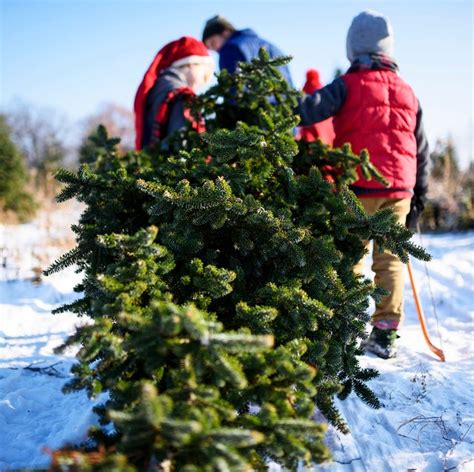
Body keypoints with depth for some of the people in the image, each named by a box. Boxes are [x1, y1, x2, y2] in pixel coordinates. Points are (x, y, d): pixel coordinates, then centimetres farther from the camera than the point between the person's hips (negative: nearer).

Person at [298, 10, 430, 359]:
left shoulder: (349, 85, -1)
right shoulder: (407, 92, 15)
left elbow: (310, 110, -16)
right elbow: (422, 149, 18)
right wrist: (419, 195, 23)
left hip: (359, 187, -4)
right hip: (399, 187, 4)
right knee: (389, 259, 8)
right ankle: (385, 334, 9)